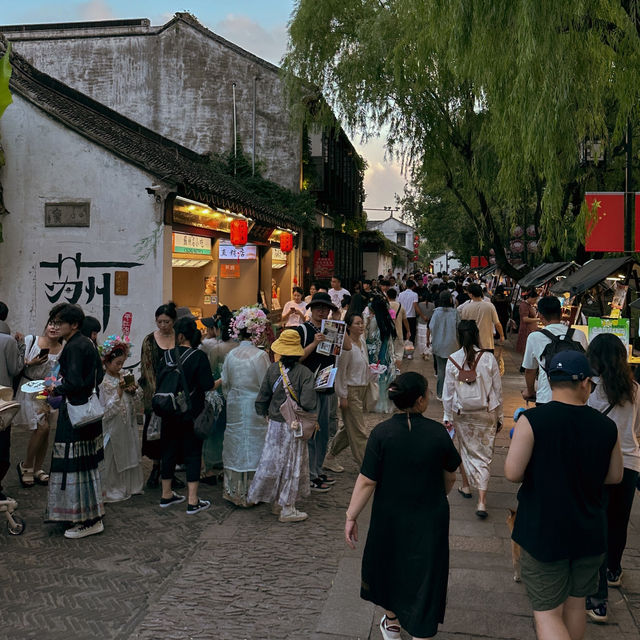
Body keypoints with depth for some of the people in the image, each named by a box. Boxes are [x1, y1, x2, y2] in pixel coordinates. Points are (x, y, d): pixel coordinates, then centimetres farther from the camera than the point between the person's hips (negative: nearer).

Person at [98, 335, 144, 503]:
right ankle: (111, 489, 14)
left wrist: (132, 391, -5)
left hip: (127, 424, 7)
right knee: (112, 456, 2)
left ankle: (127, 486, 26)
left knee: (128, 454, 14)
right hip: (113, 426, -7)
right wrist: (120, 390, -25)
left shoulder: (122, 377, 7)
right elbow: (107, 408, -19)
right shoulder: (104, 382, -13)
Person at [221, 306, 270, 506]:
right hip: (254, 407, -4)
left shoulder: (230, 355, -1)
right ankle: (249, 494, 11)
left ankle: (233, 491, 22)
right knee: (253, 446, 5)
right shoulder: (260, 355, -14)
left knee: (235, 445, 13)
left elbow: (225, 384, 7)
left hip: (234, 407, 4)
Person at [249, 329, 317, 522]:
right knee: (292, 465, 7)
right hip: (294, 426, -4)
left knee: (274, 462, 14)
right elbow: (308, 403, -23)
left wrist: (263, 414, 18)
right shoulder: (305, 373, -16)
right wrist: (314, 393, -3)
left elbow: (262, 398, 3)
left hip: (275, 423, 4)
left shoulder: (272, 369, -4)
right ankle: (287, 509, 14)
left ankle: (277, 503, 27)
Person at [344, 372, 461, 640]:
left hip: (389, 517, 1)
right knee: (424, 576, 11)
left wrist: (351, 516, -6)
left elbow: (367, 481, -15)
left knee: (388, 566, 24)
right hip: (430, 520, -1)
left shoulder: (381, 433, -16)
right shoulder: (438, 432, -12)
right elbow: (450, 477, 1)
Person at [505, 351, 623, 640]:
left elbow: (512, 473, -20)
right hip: (590, 533, 4)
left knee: (547, 612, 5)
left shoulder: (532, 420, -19)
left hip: (543, 532, -4)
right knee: (576, 603, 23)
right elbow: (614, 476, 4)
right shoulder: (606, 426, -7)